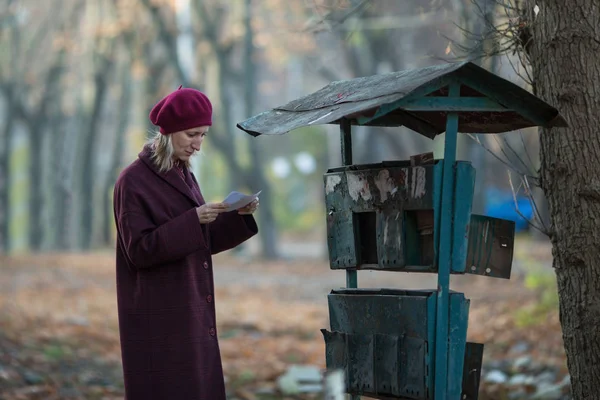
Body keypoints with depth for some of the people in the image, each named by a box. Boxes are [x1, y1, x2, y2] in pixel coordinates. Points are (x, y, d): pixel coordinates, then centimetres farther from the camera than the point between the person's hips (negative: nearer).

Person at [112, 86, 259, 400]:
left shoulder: (183, 176, 12)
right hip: (158, 316, -8)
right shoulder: (133, 181, -11)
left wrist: (239, 217, -2)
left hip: (191, 310, 8)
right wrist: (193, 220, -24)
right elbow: (139, 250, -17)